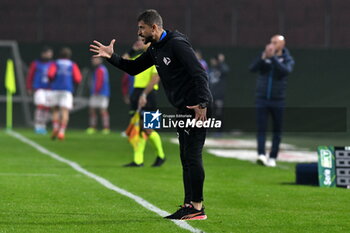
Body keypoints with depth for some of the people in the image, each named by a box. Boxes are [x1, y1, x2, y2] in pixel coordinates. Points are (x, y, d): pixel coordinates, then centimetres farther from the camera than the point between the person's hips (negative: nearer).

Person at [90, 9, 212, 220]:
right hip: (183, 109, 10)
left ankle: (197, 208, -8)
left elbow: (199, 73, -21)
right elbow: (133, 68, 23)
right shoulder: (155, 49, 14)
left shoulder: (177, 44, -15)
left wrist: (201, 104, -28)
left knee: (192, 156, -10)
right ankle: (189, 205, 15)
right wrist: (112, 57, 8)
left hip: (197, 108, -10)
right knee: (186, 157, 11)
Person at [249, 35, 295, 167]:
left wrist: (273, 57, -26)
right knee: (261, 128, -10)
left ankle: (273, 157, 12)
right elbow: (253, 68, -9)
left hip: (278, 100, -1)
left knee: (277, 130, 4)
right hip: (262, 99, 1)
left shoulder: (287, 60, 0)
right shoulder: (263, 57, 5)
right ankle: (261, 155, -19)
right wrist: (263, 56, -22)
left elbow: (286, 71, -21)